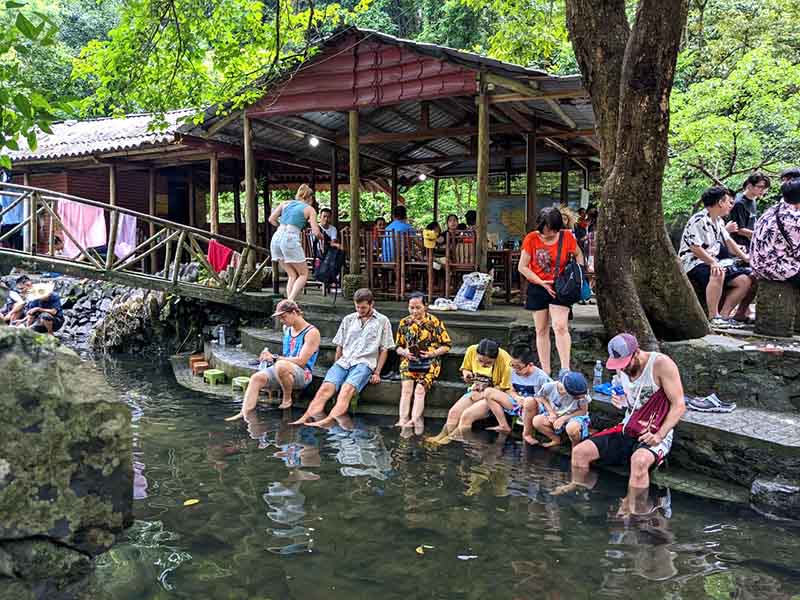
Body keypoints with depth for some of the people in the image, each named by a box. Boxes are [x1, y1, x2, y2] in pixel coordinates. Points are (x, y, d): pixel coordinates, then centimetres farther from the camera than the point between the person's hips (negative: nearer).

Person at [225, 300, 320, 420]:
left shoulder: (312, 332, -7)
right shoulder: (286, 329, 18)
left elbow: (301, 361, -15)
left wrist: (275, 358, -12)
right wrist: (270, 355, 11)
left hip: (302, 374, -7)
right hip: (282, 370, 7)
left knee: (280, 365, -38)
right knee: (256, 378, -19)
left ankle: (287, 399, -16)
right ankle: (244, 413, -30)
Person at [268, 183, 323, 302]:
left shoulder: (285, 203, 20)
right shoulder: (309, 209, 9)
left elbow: (272, 219, 12)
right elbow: (315, 232, 1)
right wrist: (321, 237, 21)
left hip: (276, 238, 6)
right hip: (291, 239, -5)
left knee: (292, 275, 16)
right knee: (304, 274, 7)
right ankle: (290, 301, -10)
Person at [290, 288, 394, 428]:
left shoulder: (382, 321, 11)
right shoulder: (348, 320, 20)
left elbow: (384, 350, 9)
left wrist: (377, 373, 0)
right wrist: (336, 366, 11)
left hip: (364, 363, -3)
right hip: (343, 362, 3)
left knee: (347, 389, -32)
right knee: (326, 387, -25)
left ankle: (328, 421, -51)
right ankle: (305, 419, -40)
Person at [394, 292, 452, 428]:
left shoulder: (435, 322, 0)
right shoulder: (404, 323, 10)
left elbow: (447, 345, 3)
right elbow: (398, 346, 16)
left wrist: (433, 353, -14)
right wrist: (404, 352, -6)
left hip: (429, 363, -2)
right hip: (409, 361, 2)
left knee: (420, 389, -26)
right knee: (406, 387, -25)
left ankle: (414, 420, -32)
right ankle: (403, 419, -30)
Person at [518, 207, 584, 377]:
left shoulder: (567, 236, -5)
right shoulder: (532, 239, -8)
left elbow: (578, 254, 14)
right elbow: (522, 267, -6)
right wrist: (542, 282, -13)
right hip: (538, 288, 1)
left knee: (560, 327, -16)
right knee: (541, 330, 6)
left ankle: (565, 369, -15)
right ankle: (545, 372, 13)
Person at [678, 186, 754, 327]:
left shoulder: (718, 221, 19)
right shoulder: (699, 220, -13)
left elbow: (728, 241, 26)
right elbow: (694, 247, -21)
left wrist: (745, 257, 17)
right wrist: (712, 262, -30)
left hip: (715, 263, 10)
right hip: (694, 263, -10)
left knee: (745, 280, -4)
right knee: (717, 274, -40)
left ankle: (723, 316, -10)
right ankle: (713, 317, -34)